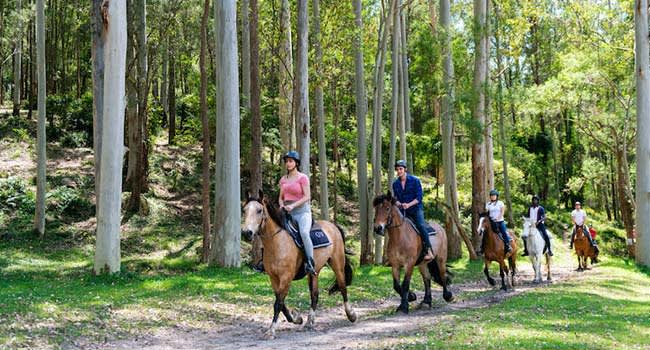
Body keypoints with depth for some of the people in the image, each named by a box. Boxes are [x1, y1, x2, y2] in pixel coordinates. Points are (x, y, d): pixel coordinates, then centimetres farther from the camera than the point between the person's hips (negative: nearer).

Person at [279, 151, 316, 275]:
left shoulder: (303, 178, -1)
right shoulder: (283, 179, 16)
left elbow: (307, 196, -9)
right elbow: (281, 197, 22)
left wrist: (293, 205, -19)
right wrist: (281, 205, -1)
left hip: (302, 211, -6)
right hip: (287, 213, 6)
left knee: (304, 232, -34)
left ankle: (310, 263, -34)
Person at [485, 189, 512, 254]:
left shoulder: (500, 203, 5)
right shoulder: (488, 204, 11)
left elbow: (502, 212, -3)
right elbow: (486, 212, 8)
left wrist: (498, 218, -17)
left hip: (500, 221, -2)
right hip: (492, 222, 2)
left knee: (504, 233, -16)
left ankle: (507, 246, -8)